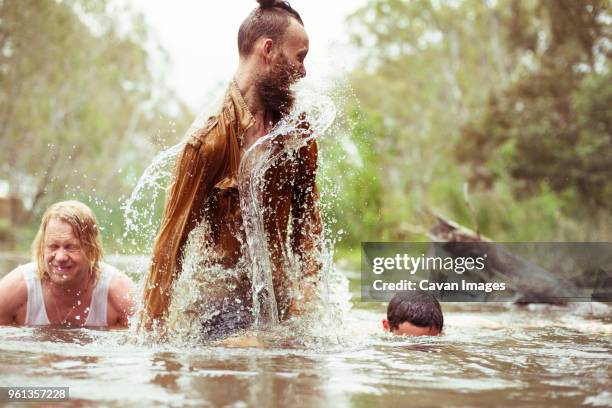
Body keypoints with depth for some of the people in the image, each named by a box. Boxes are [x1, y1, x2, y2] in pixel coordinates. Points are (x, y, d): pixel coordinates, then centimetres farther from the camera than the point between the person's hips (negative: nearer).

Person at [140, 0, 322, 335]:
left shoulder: (296, 127, 5)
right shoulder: (209, 140, -16)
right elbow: (172, 241, -12)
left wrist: (309, 281, -2)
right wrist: (151, 332, -11)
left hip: (281, 302, 6)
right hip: (223, 307, -6)